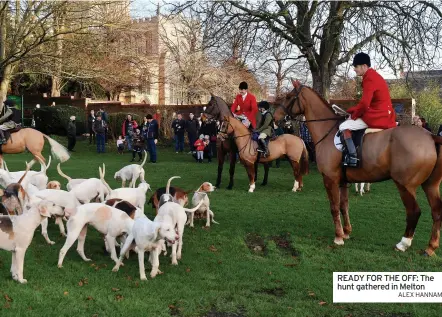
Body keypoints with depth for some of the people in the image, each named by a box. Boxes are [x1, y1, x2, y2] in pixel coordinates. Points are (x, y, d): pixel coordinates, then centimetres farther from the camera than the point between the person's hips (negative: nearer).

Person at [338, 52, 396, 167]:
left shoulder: (369, 79, -16)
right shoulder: (374, 76, 16)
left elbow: (364, 104, -21)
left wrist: (353, 116, -6)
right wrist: (354, 111, 11)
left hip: (376, 117, -11)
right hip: (384, 115, 11)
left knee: (344, 126, -12)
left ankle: (353, 157, -16)